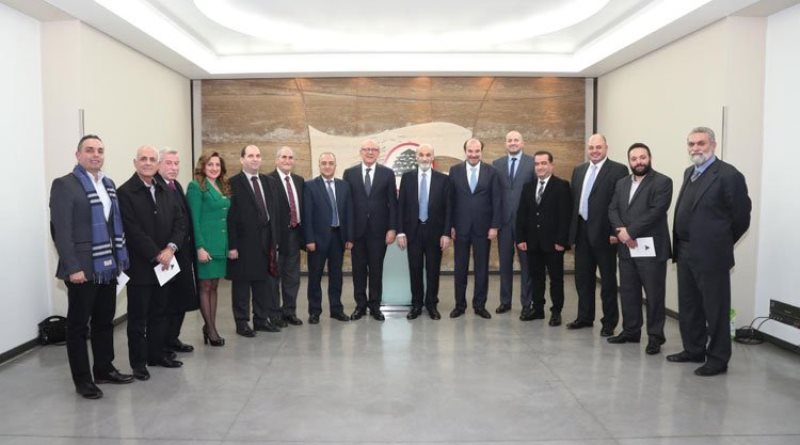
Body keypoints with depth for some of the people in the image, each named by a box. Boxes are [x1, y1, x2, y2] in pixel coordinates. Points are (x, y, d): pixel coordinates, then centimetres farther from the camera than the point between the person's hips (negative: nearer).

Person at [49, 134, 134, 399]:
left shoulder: (108, 184, 13)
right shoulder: (64, 185, -8)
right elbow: (61, 230, -14)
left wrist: (120, 259, 9)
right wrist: (73, 267, -19)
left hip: (107, 266, 7)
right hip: (83, 269, -7)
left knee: (105, 321, 16)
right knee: (79, 325, 6)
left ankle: (104, 369, 29)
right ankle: (82, 379, 16)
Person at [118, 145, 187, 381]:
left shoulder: (166, 191, 11)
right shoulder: (125, 192, -8)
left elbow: (180, 222, 5)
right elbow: (133, 230, -16)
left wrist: (170, 248, -10)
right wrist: (156, 255, -17)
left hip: (164, 263, 6)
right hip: (140, 266, -6)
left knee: (159, 313, 14)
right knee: (138, 316, 5)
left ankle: (157, 354, 26)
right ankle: (138, 362, 15)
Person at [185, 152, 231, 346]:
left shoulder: (223, 187, 14)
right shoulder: (196, 187, -7)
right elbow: (194, 219, -12)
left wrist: (230, 245, 11)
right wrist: (200, 247, -18)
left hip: (221, 244, 7)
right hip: (206, 244, -7)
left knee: (214, 286, 11)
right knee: (205, 286, 2)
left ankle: (210, 326, 17)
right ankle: (210, 329, 8)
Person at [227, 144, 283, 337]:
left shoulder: (270, 182, 11)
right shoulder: (233, 183, -7)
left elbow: (275, 212, 12)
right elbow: (230, 217, -10)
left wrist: (276, 239, 7)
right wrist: (232, 245, -14)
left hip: (266, 241, 5)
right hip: (244, 242, -5)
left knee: (264, 281, 12)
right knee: (241, 284, 5)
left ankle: (261, 319, 24)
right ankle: (242, 322, 16)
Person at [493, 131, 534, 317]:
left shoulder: (533, 163, 0)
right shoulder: (496, 164, 9)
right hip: (504, 219, 3)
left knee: (526, 263, 3)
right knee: (505, 262, 10)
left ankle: (526, 304, 12)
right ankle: (505, 301, 22)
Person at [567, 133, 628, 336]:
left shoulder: (619, 170, -6)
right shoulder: (578, 170, 12)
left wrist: (616, 232, -17)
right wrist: (572, 230, 9)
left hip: (603, 233, -6)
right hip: (582, 231, 6)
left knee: (608, 279, 6)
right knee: (582, 277, 14)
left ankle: (609, 322, 17)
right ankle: (585, 317, 27)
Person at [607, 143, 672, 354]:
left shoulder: (662, 182, -5)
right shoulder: (621, 183, 15)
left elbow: (655, 212, -16)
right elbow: (612, 210, 7)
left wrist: (630, 231, -17)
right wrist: (620, 231, -12)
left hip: (651, 248, -6)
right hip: (626, 248, 6)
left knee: (654, 295, 1)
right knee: (628, 292, 13)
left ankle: (655, 336, 12)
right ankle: (630, 331, 25)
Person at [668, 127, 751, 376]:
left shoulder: (728, 175, -12)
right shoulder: (689, 173, 13)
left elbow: (741, 217, -10)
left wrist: (721, 243, 0)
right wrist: (680, 245, 12)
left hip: (710, 255, -8)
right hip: (685, 252, 8)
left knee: (715, 309, 3)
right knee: (688, 306, 17)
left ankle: (718, 359, 15)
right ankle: (694, 350, 31)